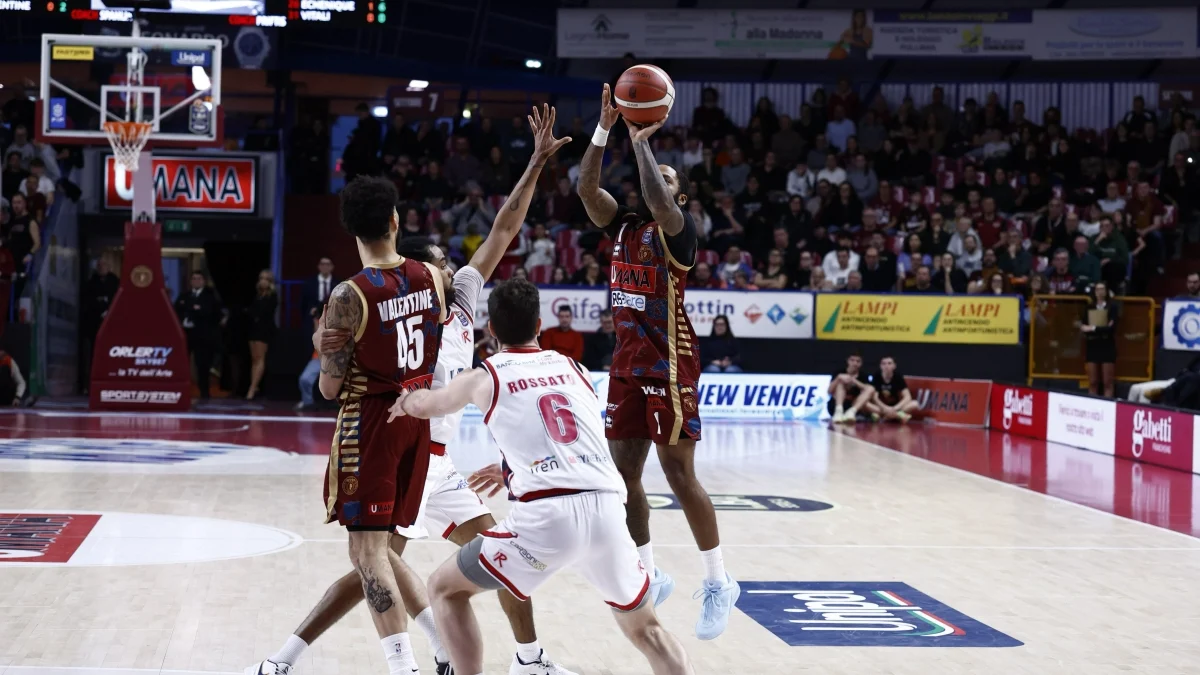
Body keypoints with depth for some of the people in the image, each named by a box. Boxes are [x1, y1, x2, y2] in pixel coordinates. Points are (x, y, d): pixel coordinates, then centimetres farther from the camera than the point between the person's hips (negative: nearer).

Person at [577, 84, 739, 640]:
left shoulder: (677, 230, -7)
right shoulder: (623, 226, 12)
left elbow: (657, 201, -27)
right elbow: (586, 187, 0)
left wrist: (641, 142, -16)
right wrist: (604, 128, -7)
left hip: (669, 364, -7)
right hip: (627, 361, 7)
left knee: (679, 474, -6)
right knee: (623, 473, 7)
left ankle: (719, 583, 3)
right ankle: (648, 576, 19)